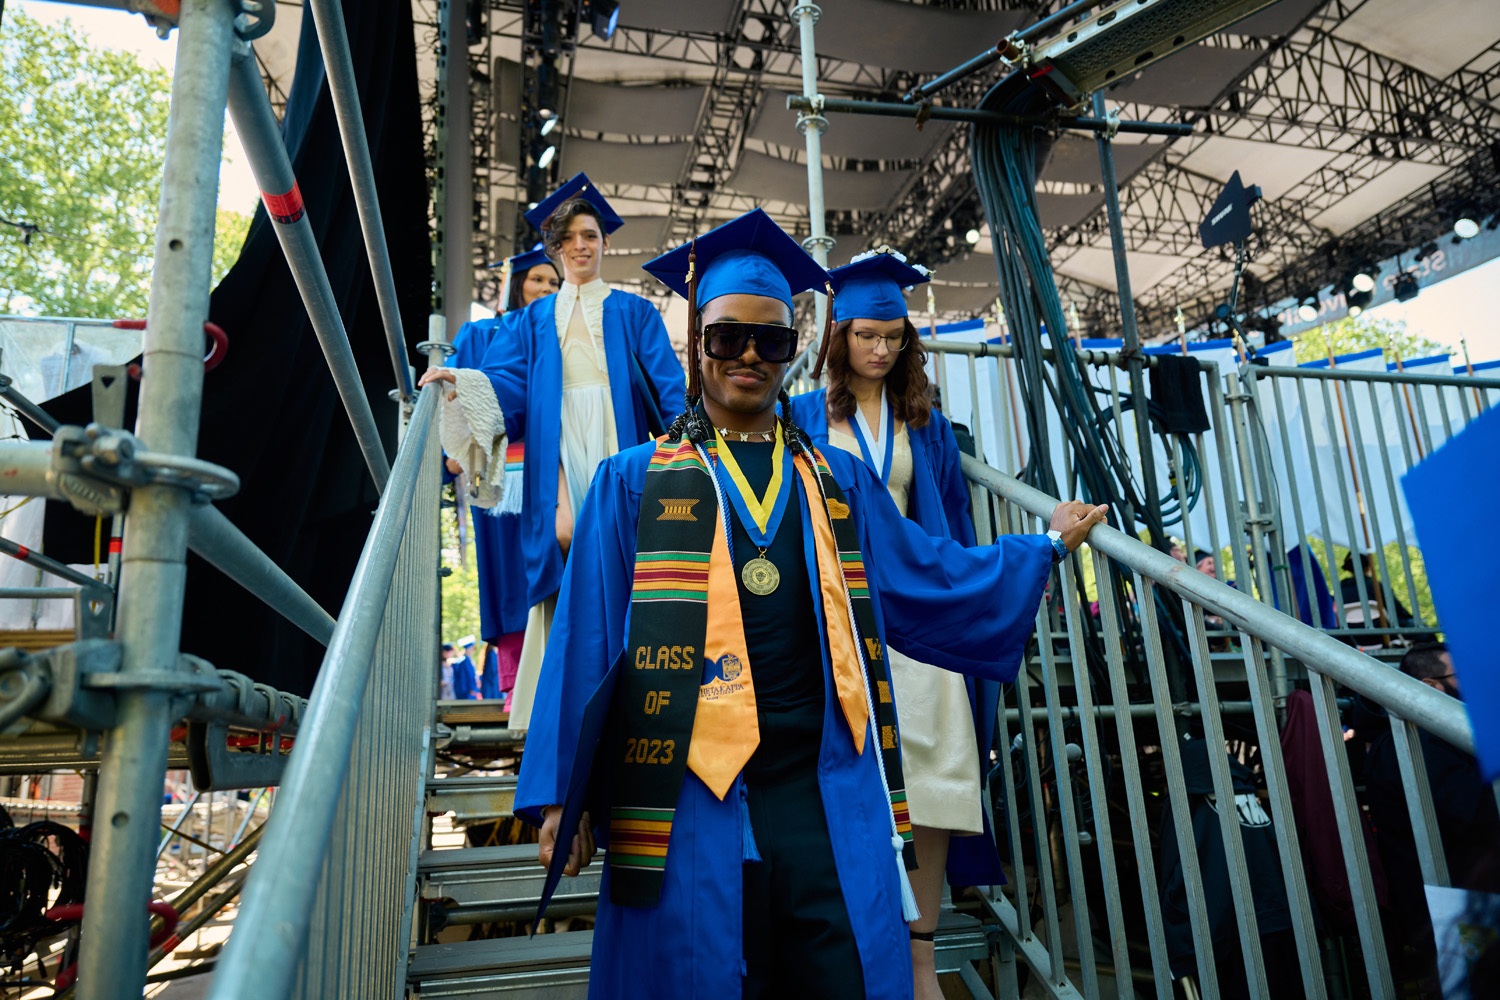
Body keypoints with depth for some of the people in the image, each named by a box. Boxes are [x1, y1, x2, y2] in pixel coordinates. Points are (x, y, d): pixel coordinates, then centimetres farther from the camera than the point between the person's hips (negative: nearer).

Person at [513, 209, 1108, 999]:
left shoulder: (841, 483, 14)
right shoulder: (634, 483, 5)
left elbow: (930, 578, 19)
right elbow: (586, 641, 2)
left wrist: (1047, 544, 23)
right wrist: (563, 793, 0)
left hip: (830, 801, 2)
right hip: (690, 805, -2)